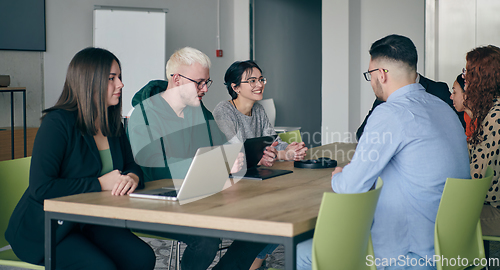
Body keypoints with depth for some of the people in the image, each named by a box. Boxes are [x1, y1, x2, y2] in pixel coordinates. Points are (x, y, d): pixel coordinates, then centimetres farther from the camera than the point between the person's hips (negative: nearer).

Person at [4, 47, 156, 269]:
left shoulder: (112, 124, 8)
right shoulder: (57, 123, -15)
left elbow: (132, 166, 12)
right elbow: (40, 188, -22)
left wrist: (132, 178, -15)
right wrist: (100, 184, -20)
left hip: (92, 222, 6)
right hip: (45, 228, -6)